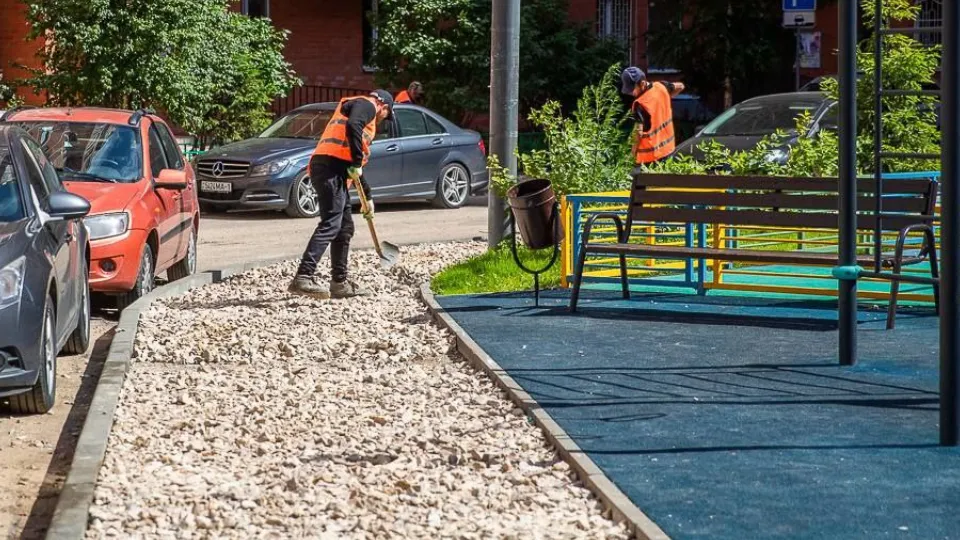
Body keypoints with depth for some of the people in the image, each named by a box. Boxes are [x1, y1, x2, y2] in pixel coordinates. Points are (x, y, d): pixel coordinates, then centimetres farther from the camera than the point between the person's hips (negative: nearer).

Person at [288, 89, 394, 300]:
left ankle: (339, 282, 20)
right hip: (332, 166, -10)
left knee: (345, 227, 15)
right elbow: (353, 126, -19)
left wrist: (367, 196, 43)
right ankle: (303, 278, -27)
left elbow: (355, 166, 39)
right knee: (330, 224, -17)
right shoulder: (366, 105, 6)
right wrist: (357, 162, -16)